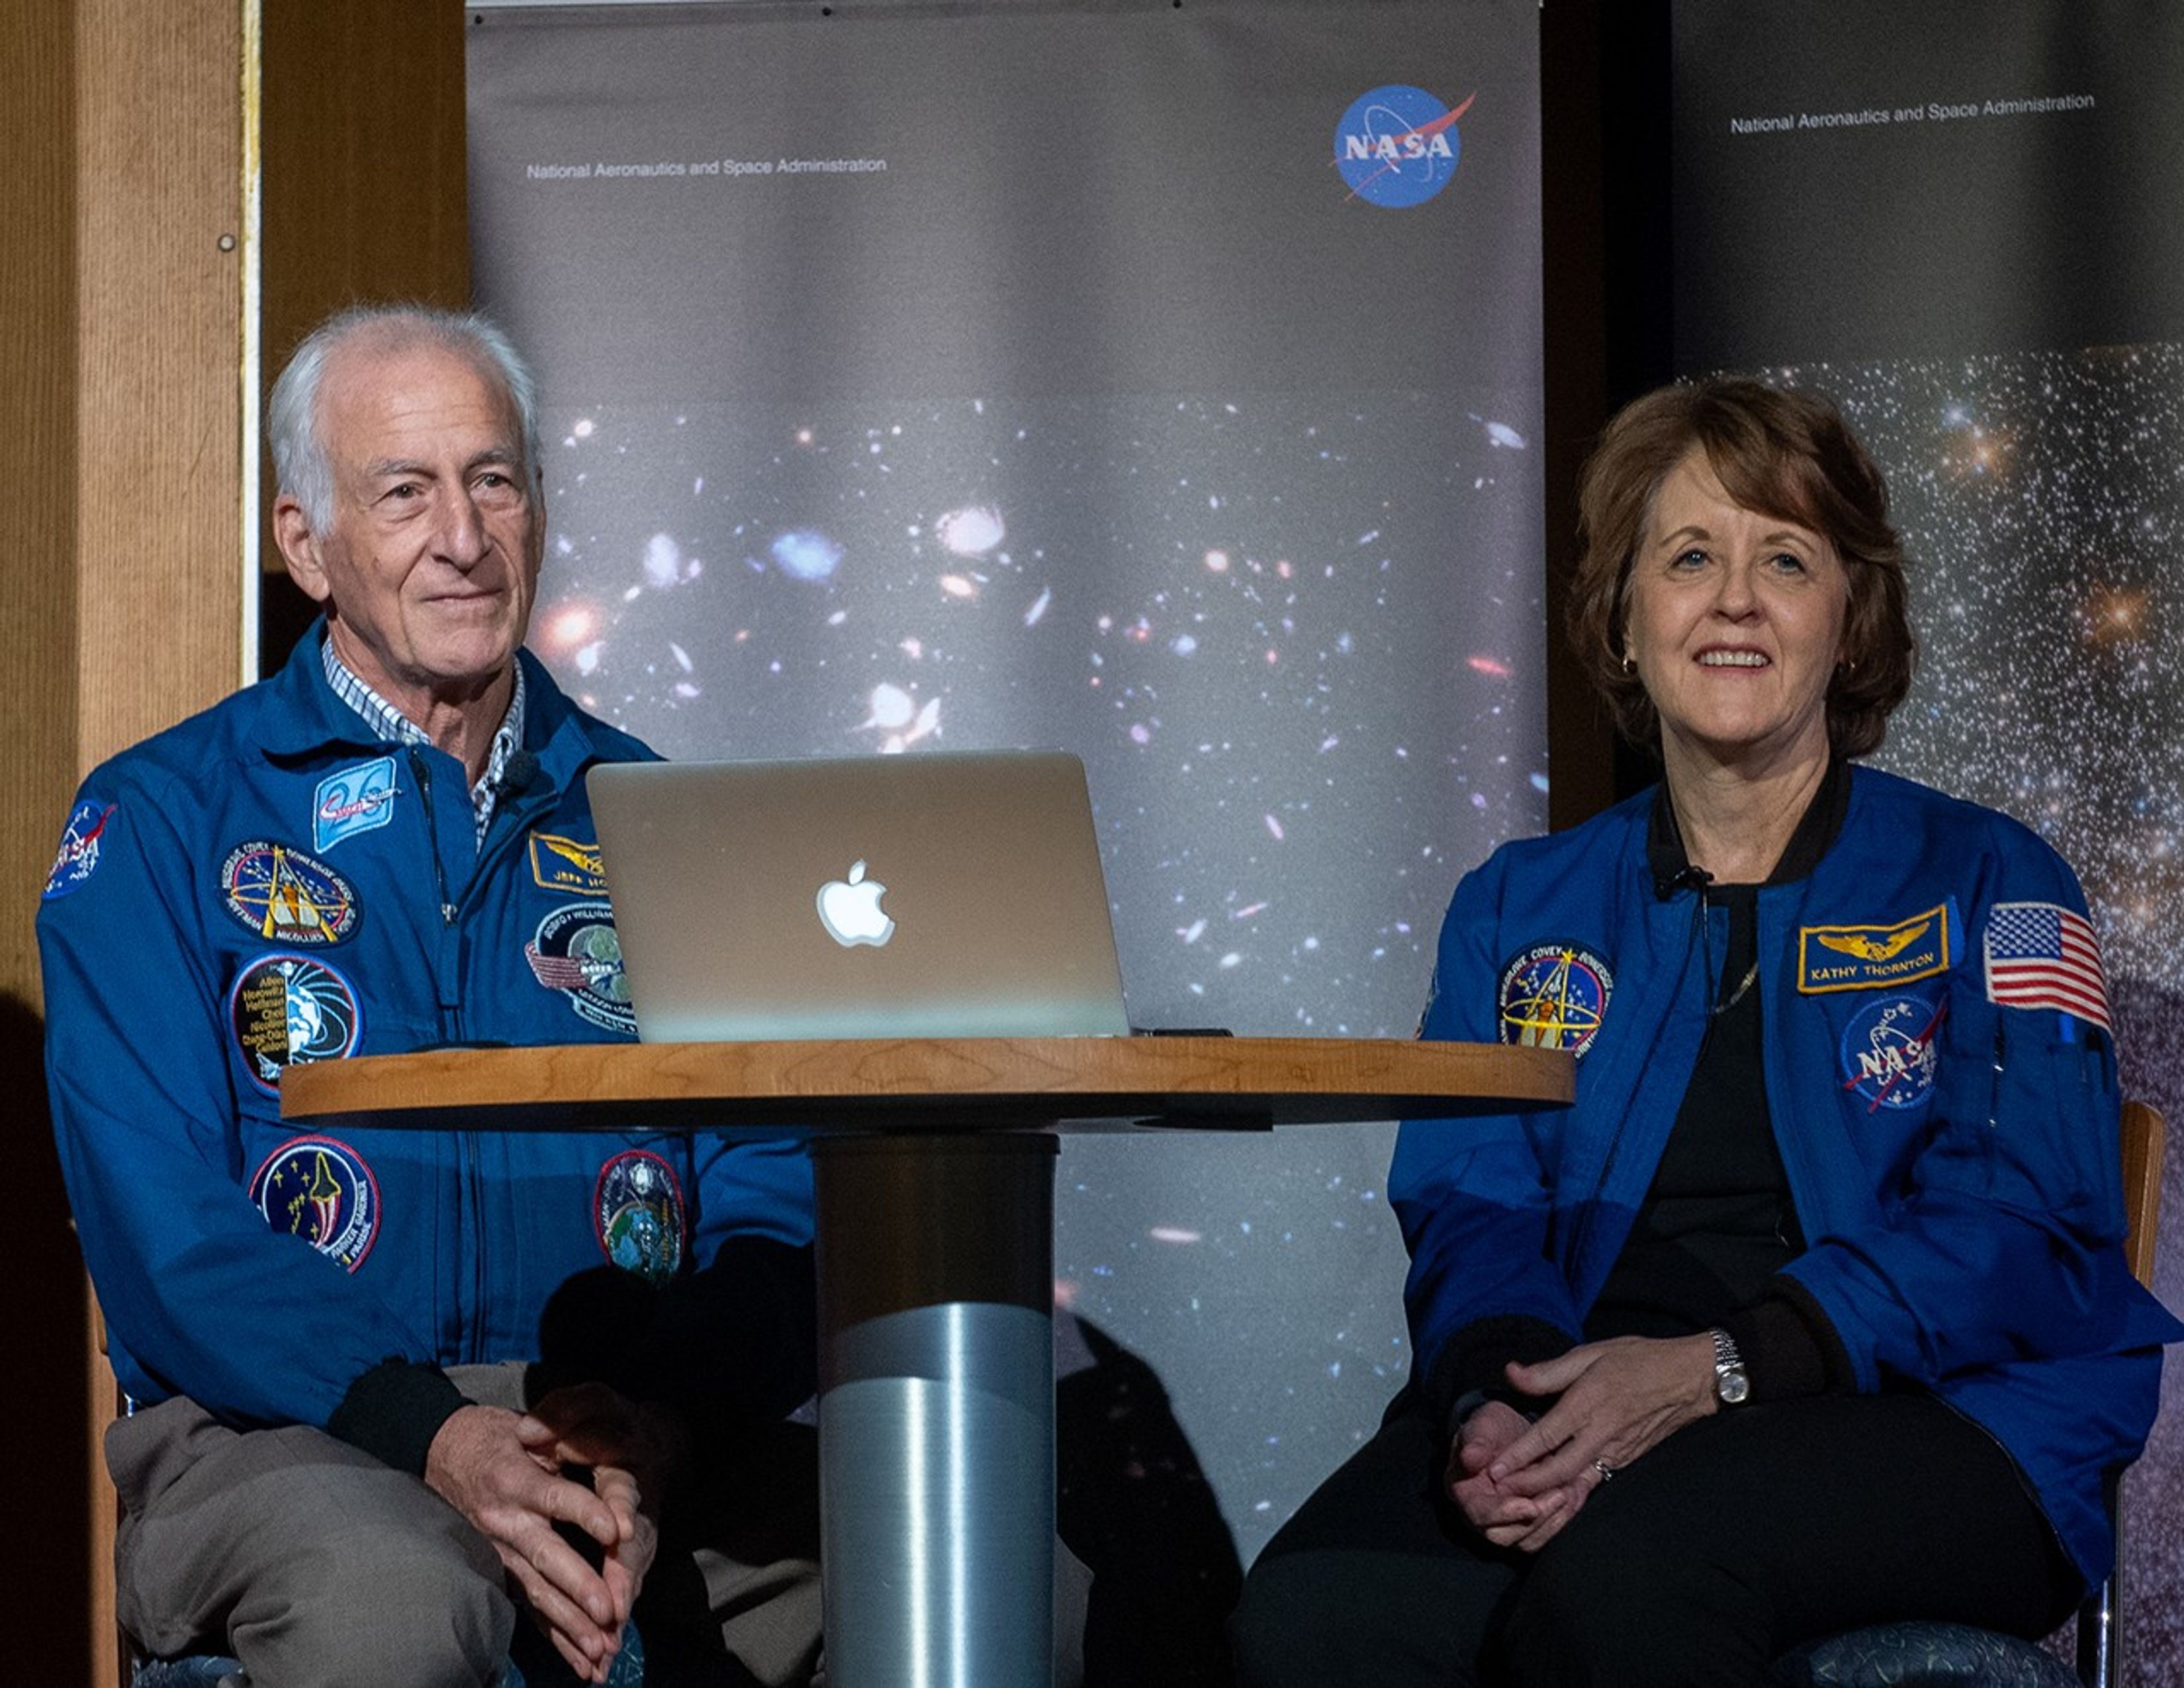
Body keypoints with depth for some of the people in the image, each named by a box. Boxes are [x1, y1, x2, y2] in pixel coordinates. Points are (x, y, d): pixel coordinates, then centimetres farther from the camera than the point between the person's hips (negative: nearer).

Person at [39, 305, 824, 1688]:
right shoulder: (158, 823, 5)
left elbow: (773, 1208, 7)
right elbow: (166, 1233, -7)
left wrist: (656, 1430, -15)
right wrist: (435, 1437, -23)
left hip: (643, 1435, 3)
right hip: (284, 1434, -3)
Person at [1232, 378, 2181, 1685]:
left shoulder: (1984, 883, 10)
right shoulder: (1519, 910, 22)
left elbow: (2022, 1232, -4)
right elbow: (1469, 1220, 11)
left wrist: (1710, 1370, -19)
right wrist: (1492, 1404, -15)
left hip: (1923, 1417, -2)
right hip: (1569, 1410, 2)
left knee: (1626, 1568, -37)